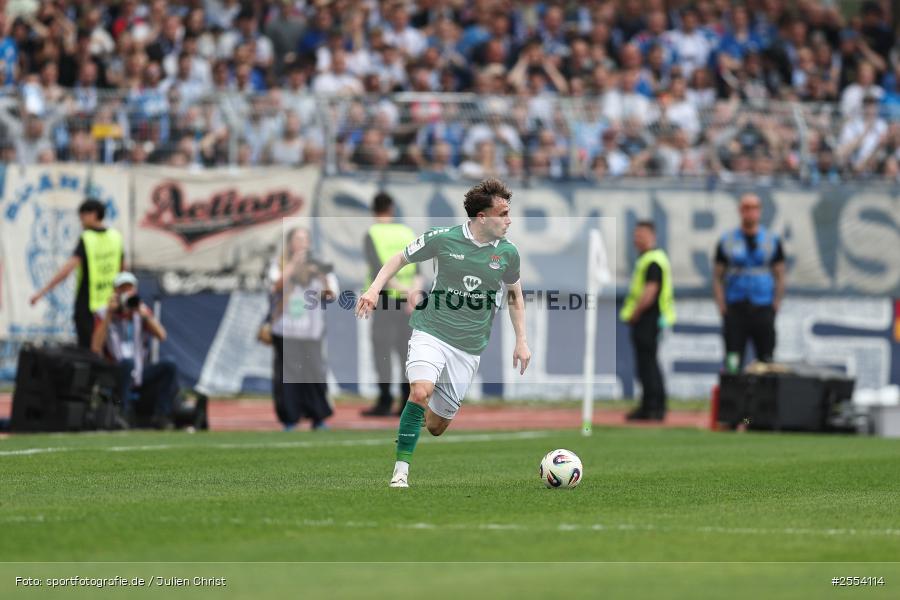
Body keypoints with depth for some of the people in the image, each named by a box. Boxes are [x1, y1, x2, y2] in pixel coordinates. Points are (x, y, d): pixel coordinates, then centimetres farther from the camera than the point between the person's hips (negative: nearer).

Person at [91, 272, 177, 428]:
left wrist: (144, 314, -16)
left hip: (141, 375, 4)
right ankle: (124, 413, -36)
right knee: (127, 362, -36)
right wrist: (109, 315, -16)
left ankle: (161, 415, -24)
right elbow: (96, 349, -15)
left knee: (169, 367, -22)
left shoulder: (142, 311, 10)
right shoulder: (103, 315, 0)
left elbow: (161, 336, -5)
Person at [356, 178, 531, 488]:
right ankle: (400, 471, -18)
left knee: (437, 426, 3)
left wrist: (521, 341, 15)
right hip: (431, 332, -3)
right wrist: (374, 290, -6)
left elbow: (514, 294, 19)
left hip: (469, 347, 3)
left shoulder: (507, 253, 1)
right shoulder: (443, 239, -8)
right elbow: (400, 259, 7)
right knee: (421, 391, -29)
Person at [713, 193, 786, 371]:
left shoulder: (772, 241, 8)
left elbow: (779, 277, 10)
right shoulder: (727, 241, 6)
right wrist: (722, 308, -5)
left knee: (766, 361, -1)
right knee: (732, 363, -7)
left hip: (763, 309, 1)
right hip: (735, 309, -1)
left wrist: (775, 306, -1)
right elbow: (717, 277, 6)